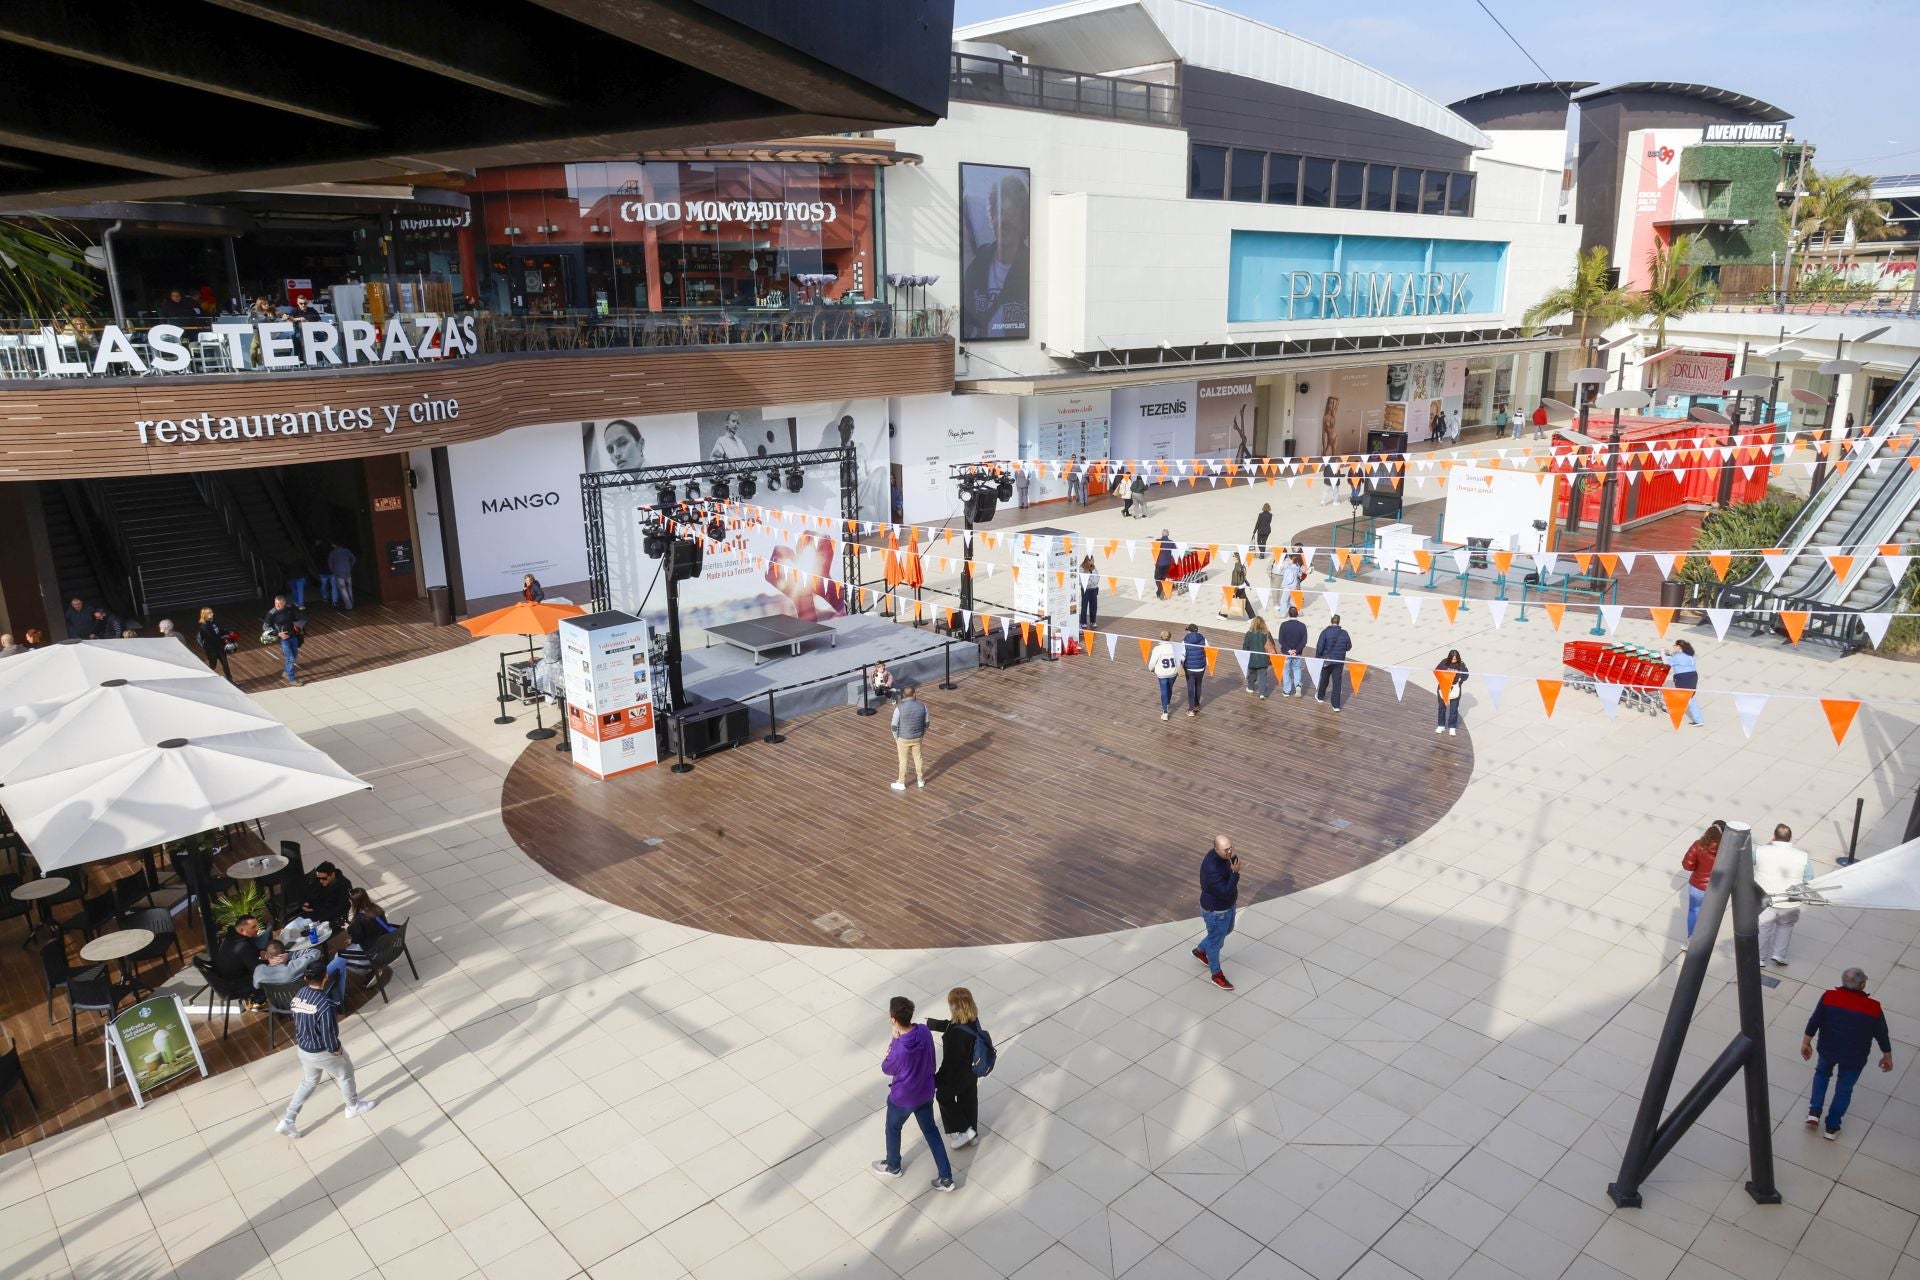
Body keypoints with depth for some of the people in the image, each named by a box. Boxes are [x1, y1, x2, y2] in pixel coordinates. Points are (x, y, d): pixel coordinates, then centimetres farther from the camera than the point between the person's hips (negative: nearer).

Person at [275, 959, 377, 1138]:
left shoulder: (300, 994, -9)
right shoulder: (325, 1004, -34)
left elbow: (298, 1020, 4)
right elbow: (328, 1033, -28)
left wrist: (299, 1040, 18)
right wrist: (336, 1048, -9)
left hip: (304, 1049, 7)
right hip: (323, 1051, -7)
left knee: (308, 1082, 28)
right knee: (345, 1074, 21)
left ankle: (288, 1121, 27)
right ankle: (353, 1106, 41)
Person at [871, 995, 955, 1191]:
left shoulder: (899, 1049, -36)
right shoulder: (926, 1032, -18)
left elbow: (887, 1069, -14)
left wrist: (895, 1040, -17)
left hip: (903, 1098, -5)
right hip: (925, 1093, 5)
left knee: (893, 1129, 24)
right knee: (930, 1131, 22)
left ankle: (893, 1166, 48)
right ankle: (946, 1177, 27)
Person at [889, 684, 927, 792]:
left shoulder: (899, 708, -20)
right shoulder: (922, 706, -11)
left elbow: (894, 727, -13)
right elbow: (926, 723, -1)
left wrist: (896, 739, 3)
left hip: (904, 739, -3)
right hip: (917, 738, 3)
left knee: (903, 760, 13)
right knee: (918, 758, 20)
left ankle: (901, 783, 26)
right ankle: (920, 780, 35)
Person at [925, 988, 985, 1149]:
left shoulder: (956, 1034, -38)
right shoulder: (973, 1020, -13)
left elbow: (950, 1061, -29)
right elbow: (948, 1024, 7)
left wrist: (936, 1081, -15)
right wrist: (929, 1023, 19)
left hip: (957, 1074, -7)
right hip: (972, 1071, 7)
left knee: (943, 1096, 22)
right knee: (969, 1100, 27)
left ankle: (963, 1131, 26)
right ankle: (972, 1134, 46)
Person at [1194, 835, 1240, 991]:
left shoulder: (1221, 855, -12)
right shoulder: (1212, 869, -41)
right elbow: (1225, 893, -36)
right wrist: (1235, 873, -39)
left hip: (1226, 903, 8)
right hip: (1216, 911, -8)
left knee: (1227, 930, 32)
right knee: (1216, 942, 16)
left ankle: (1201, 950, 55)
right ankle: (1217, 975, 40)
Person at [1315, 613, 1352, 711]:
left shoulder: (1325, 632, -13)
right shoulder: (1344, 633, -5)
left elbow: (1320, 647, -15)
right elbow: (1349, 647, 4)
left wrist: (1317, 658, -4)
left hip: (1326, 660, -1)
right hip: (1339, 661, 1)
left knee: (1324, 679, 20)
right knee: (1337, 682, 4)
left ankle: (1320, 697, 42)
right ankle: (1336, 705, 1)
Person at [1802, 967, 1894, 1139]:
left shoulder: (1829, 997, -19)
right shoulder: (1873, 1008, -21)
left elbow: (1814, 1022, -11)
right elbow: (1882, 1035, -7)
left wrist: (1806, 1043, 3)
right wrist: (1887, 1056, 11)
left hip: (1828, 1049, 1)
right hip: (1854, 1057, -1)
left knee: (1822, 1073, 29)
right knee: (1844, 1089, 18)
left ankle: (1814, 1112, 22)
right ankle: (1832, 1127, 27)